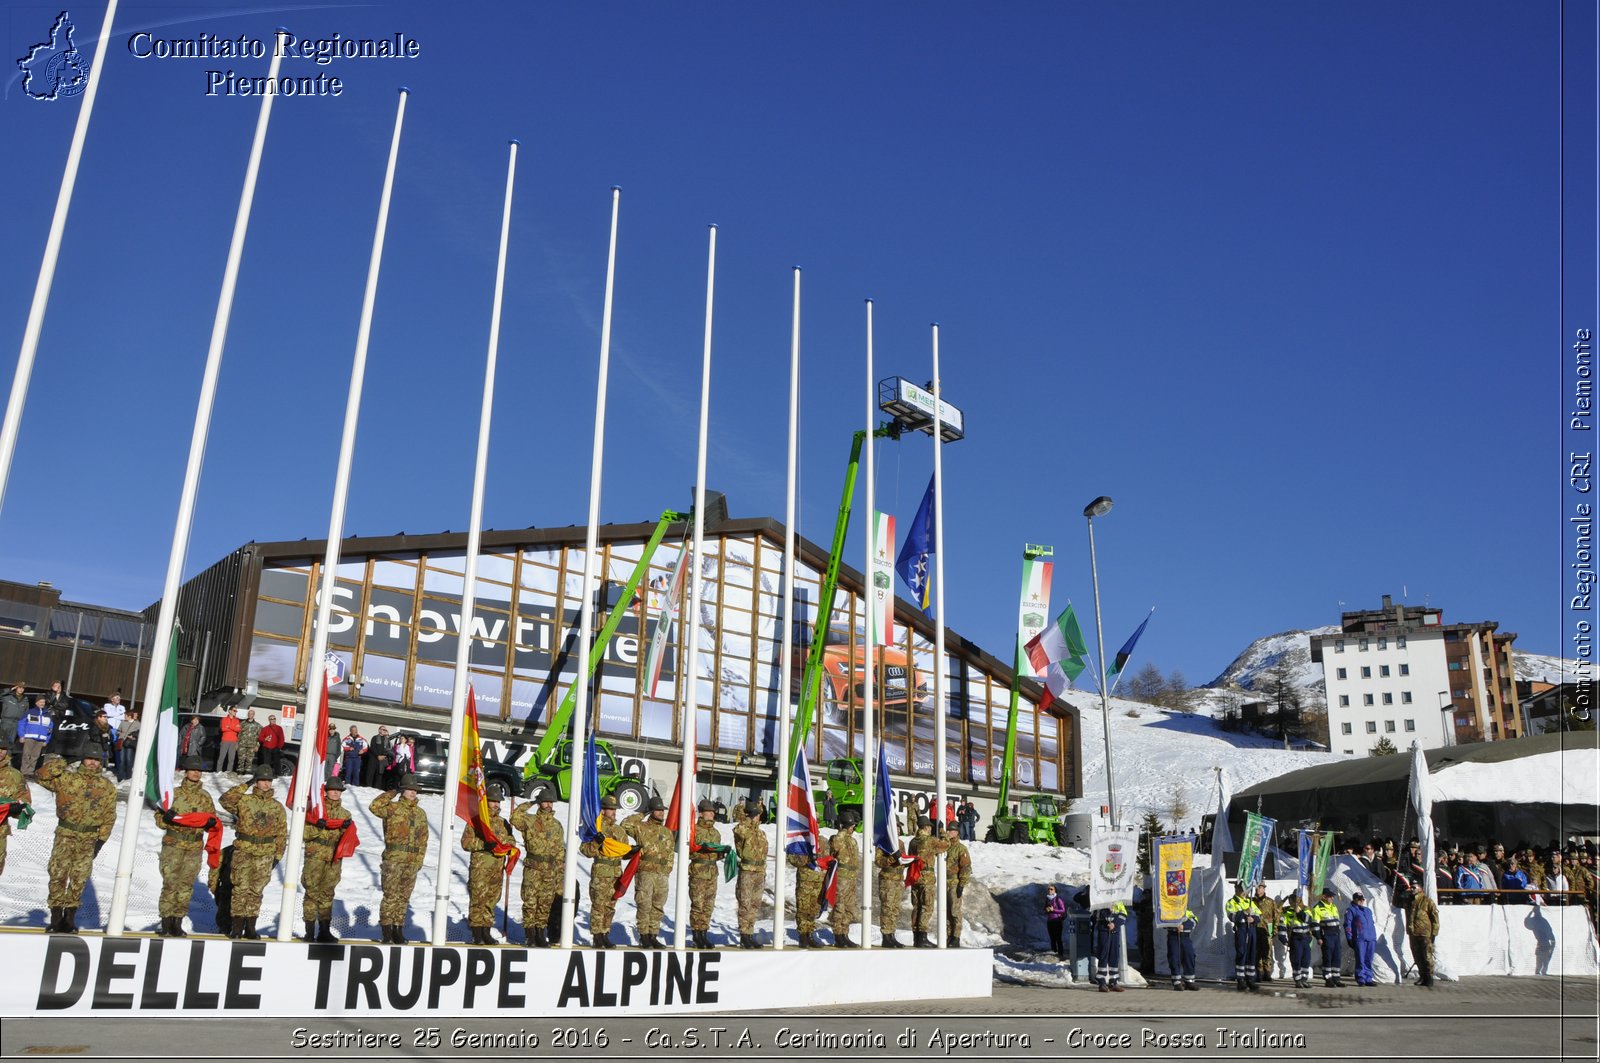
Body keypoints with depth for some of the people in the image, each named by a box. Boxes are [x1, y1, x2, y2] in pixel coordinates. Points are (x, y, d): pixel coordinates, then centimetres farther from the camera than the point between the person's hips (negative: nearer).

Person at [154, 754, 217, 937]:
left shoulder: (205, 797, 11)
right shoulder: (174, 793, 4)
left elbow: (211, 820, 14)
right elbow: (159, 818, 4)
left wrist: (211, 823, -8)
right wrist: (167, 818, -17)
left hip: (195, 848, 2)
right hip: (173, 845, -2)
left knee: (186, 885, 3)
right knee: (170, 883, -5)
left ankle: (177, 923, 10)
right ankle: (166, 923, 2)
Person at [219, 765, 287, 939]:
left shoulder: (277, 807, 10)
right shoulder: (244, 800, 4)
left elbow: (282, 833, 11)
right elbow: (226, 800, -15)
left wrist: (278, 855, 5)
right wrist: (245, 786, -12)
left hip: (265, 854, 2)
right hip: (243, 851, -2)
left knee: (255, 890, 6)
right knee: (240, 889, -3)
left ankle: (250, 927, 13)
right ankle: (237, 926, 5)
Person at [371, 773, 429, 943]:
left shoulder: (421, 813, 15)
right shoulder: (393, 808, 0)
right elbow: (374, 807, -18)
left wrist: (420, 859, 10)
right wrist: (391, 793, -10)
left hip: (412, 862, 5)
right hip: (394, 859, -5)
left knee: (404, 896, 8)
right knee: (391, 895, -5)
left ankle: (398, 928, 16)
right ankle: (386, 928, 3)